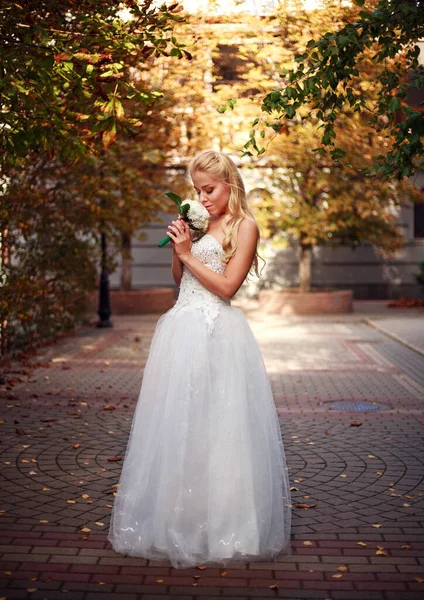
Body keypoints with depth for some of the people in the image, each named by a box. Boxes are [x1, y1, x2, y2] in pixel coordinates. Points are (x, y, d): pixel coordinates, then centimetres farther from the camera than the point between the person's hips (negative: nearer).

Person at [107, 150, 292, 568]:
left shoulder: (244, 226, -5)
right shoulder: (200, 225, 17)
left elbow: (226, 287, -12)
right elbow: (179, 279, 19)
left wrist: (188, 255, -9)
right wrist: (179, 245, 5)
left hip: (215, 333, -8)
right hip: (183, 328, 8)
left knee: (213, 424, -4)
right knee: (178, 422, 10)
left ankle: (223, 522, 9)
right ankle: (180, 517, 21)